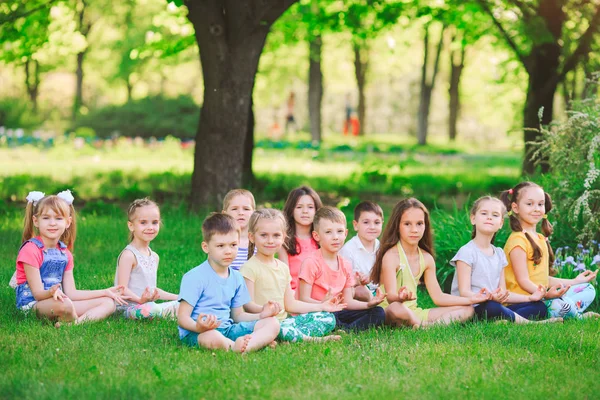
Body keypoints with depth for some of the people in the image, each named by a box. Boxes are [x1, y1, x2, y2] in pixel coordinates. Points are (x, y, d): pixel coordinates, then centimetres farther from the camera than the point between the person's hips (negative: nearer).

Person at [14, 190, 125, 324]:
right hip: (32, 305, -8)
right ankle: (73, 321, -10)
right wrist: (51, 292, -38)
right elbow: (38, 294, -14)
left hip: (58, 301, 8)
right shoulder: (30, 250, -10)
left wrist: (105, 292, 13)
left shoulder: (65, 253, 13)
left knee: (108, 303, -3)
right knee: (64, 304, -42)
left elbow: (71, 293, 11)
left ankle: (79, 322, -29)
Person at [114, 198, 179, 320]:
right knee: (150, 310, -38)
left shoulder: (154, 256, 16)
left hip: (149, 305, 8)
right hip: (130, 308, -8)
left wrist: (178, 297, 22)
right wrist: (140, 299, -34)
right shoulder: (128, 255, -11)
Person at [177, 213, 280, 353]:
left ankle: (241, 346, -37)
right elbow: (182, 318, -12)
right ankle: (260, 341, -21)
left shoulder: (236, 278, 13)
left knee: (273, 323, -8)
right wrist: (198, 327, -35)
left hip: (227, 328, 8)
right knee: (213, 338, -44)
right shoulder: (195, 277, -10)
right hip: (196, 333, -8)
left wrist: (260, 315, 1)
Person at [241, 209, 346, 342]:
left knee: (328, 318, -1)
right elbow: (248, 305, -16)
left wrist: (321, 306, 15)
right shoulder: (249, 268, -8)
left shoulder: (283, 267, 17)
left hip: (284, 320, 8)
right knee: (279, 329, -41)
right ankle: (315, 339, -20)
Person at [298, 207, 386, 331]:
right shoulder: (311, 263, -10)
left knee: (378, 313, -8)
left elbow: (348, 301, 11)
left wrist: (368, 304, -8)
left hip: (337, 313, 7)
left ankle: (346, 330, -26)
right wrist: (323, 305, -34)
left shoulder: (346, 266, 11)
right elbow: (303, 299, -14)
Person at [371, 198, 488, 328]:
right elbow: (390, 297, -22)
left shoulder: (426, 258, 8)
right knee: (395, 309, -45)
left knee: (468, 310, 0)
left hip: (414, 312, 9)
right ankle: (422, 325, -18)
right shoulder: (391, 256, -13)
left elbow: (438, 297, 11)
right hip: (389, 314, -8)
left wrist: (471, 299, 2)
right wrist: (401, 297, -46)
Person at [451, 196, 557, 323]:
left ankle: (503, 321, -26)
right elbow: (464, 292, -14)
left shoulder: (499, 254, 17)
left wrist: (530, 297, 6)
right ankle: (525, 322, -18)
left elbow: (503, 293, 18)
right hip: (471, 309, -8)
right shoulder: (467, 252, -6)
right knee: (491, 307, -40)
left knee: (539, 306, -2)